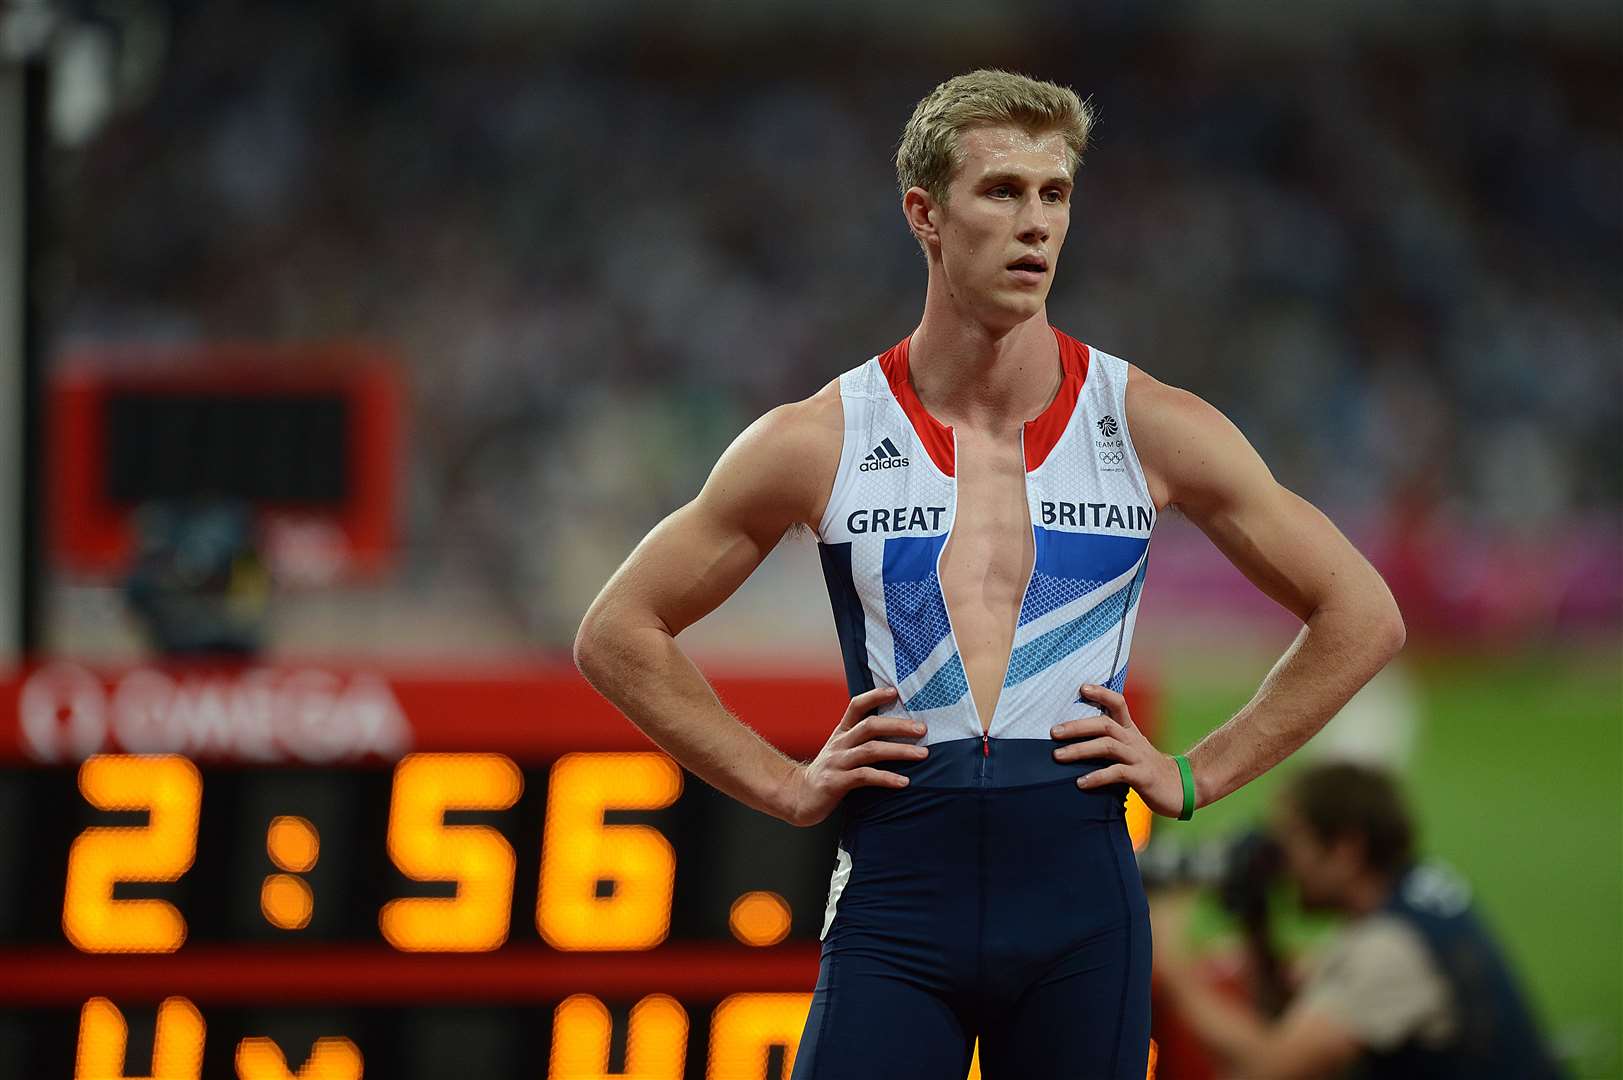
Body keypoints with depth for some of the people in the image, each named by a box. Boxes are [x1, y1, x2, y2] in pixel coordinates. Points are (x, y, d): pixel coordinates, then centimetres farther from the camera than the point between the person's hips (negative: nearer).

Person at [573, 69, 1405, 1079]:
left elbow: (1363, 617, 10)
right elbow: (619, 633, 10)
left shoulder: (1151, 428, 2)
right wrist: (784, 786, 3)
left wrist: (1197, 777, 4)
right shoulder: (819, 443, 2)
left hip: (1080, 914, 1)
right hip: (893, 913, -1)